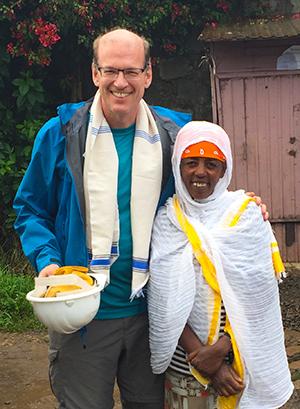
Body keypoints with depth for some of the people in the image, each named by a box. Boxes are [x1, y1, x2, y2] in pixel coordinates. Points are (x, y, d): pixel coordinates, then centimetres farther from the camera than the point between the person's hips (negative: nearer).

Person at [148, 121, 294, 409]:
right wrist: (202, 358, -14)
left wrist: (222, 346, -16)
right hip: (184, 363, 0)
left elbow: (258, 296, -7)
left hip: (242, 359, 0)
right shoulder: (167, 220, -4)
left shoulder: (246, 214, -4)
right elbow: (167, 304, -8)